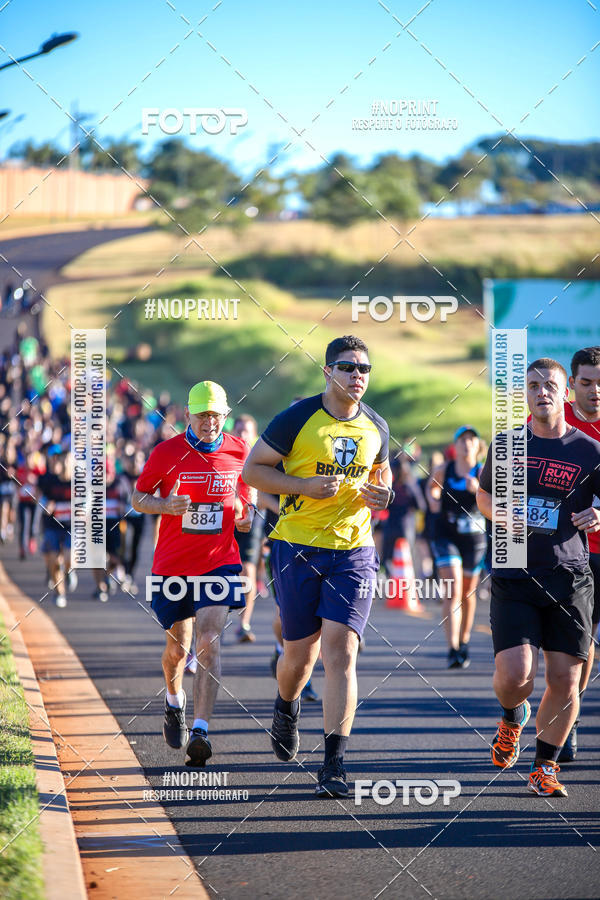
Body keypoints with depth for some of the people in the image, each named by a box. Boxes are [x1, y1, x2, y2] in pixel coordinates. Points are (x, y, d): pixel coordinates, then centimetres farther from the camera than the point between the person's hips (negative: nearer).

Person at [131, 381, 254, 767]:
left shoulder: (239, 451, 0)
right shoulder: (166, 453, -6)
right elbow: (139, 497, 3)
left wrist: (247, 514, -2)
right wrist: (165, 505, -17)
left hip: (220, 561, 0)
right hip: (173, 563, 0)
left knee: (209, 641, -16)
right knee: (178, 647, 10)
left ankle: (200, 731, -20)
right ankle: (175, 702, 42)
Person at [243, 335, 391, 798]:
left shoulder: (376, 427, 7)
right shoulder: (297, 418, -6)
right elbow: (252, 468, -3)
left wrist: (380, 492, 2)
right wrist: (305, 485, -16)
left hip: (353, 551, 2)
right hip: (298, 547, -2)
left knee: (341, 649, -12)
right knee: (300, 652, 7)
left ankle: (334, 763, -12)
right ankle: (287, 707, 44)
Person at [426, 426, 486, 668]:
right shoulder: (444, 470, 0)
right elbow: (431, 485, 22)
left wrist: (478, 490, -34)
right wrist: (433, 499, 2)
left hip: (473, 537, 1)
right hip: (446, 536, -1)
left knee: (468, 592, 15)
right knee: (452, 591, -15)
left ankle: (464, 641, 37)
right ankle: (453, 648, -22)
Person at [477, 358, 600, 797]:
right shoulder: (506, 445, 7)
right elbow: (484, 493, 23)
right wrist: (500, 515, 1)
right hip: (514, 577, 0)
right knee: (514, 676, -13)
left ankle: (545, 767, 17)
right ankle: (513, 717, 23)